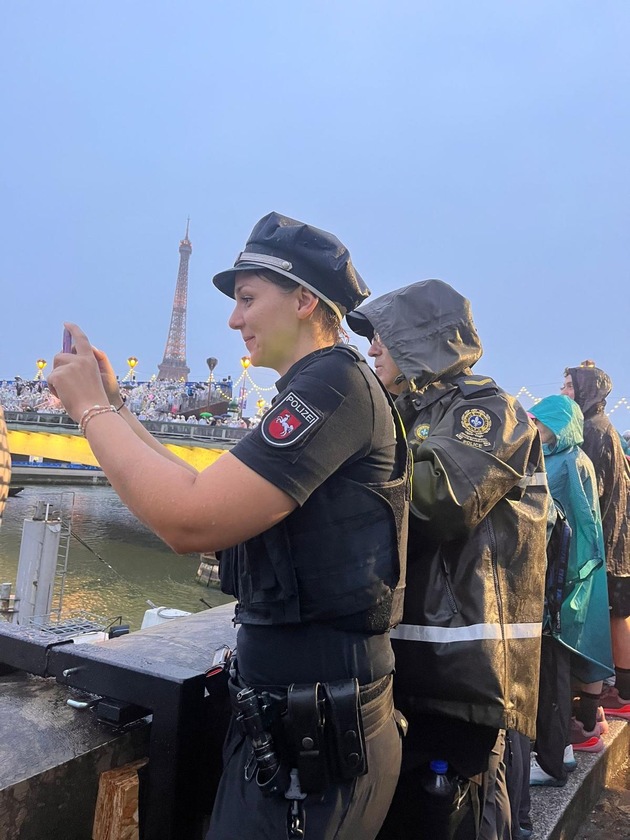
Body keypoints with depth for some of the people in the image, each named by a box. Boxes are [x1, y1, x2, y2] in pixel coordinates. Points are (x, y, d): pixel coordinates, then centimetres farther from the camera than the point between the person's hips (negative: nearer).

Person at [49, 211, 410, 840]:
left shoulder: (337, 382, -20)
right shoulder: (309, 398, 12)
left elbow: (192, 522, -29)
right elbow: (205, 495, 14)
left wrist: (91, 409, -14)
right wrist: (115, 407, 10)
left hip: (315, 738, -9)